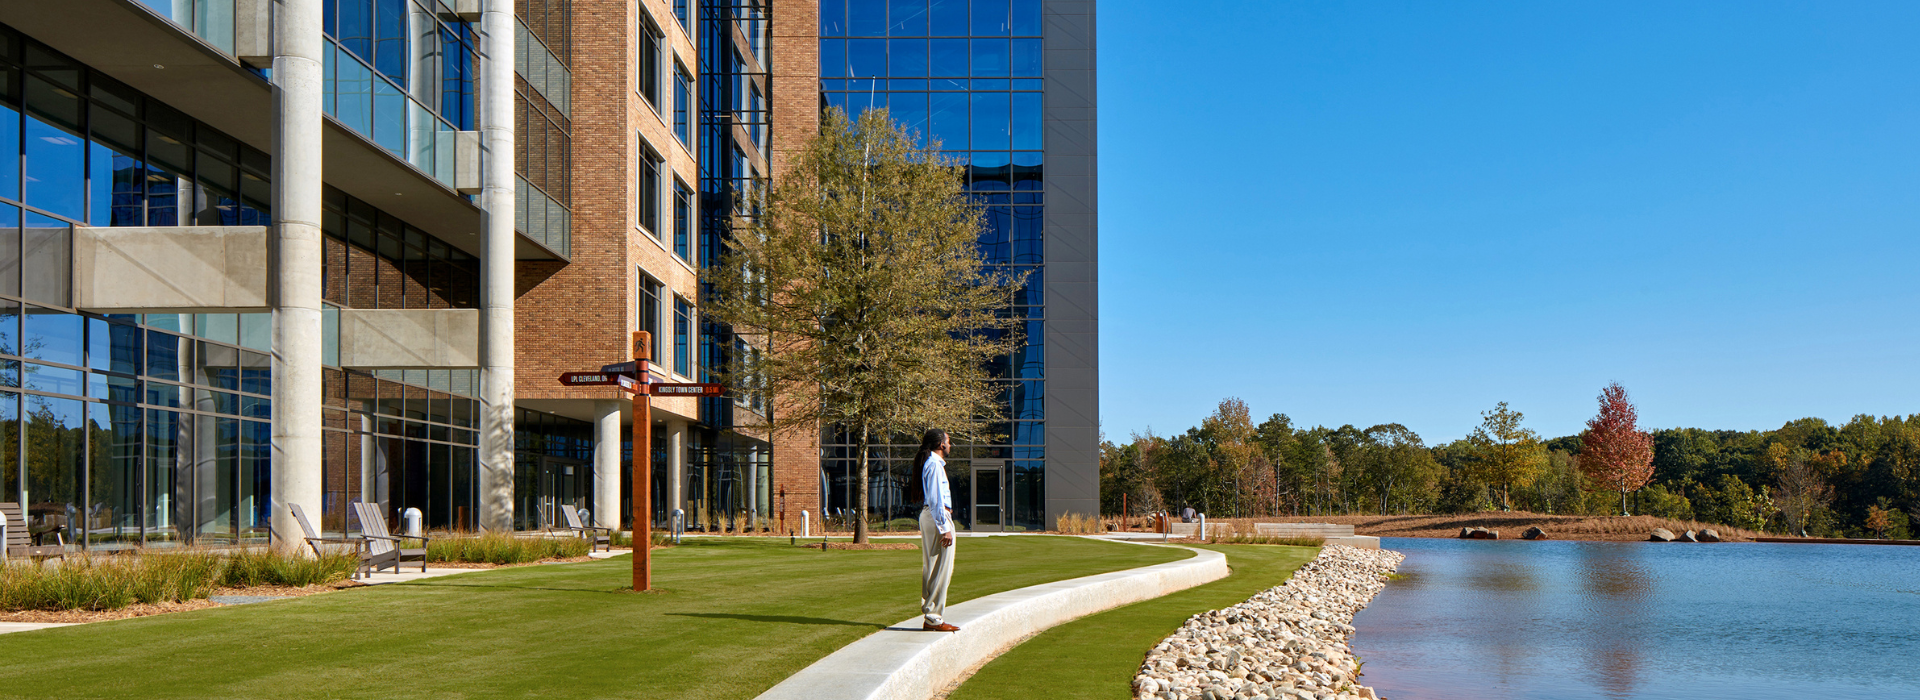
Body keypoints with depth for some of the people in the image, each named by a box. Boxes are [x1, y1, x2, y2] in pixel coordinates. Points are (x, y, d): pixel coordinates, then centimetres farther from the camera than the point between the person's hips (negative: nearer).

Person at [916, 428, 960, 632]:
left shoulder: (932, 462, 18)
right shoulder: (935, 464, -12)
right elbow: (936, 498, -18)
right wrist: (944, 528, -20)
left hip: (929, 515, 11)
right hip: (938, 517, -11)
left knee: (932, 568, 12)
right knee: (940, 570, -8)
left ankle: (930, 617, 16)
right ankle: (934, 618, -7)